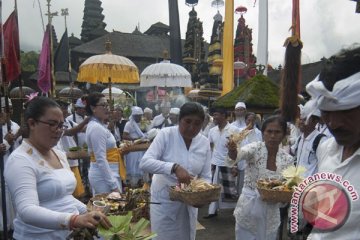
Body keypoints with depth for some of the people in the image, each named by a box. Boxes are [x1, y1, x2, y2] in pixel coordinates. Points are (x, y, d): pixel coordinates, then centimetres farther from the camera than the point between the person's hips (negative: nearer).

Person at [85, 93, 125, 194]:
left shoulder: (97, 125, 13)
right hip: (105, 176, -10)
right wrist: (113, 184, -23)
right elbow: (101, 160, -23)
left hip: (102, 174, 10)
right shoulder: (97, 128, -17)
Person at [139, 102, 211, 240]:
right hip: (164, 202, -4)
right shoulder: (166, 134, -15)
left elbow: (205, 176, 0)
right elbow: (144, 163, -25)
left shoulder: (204, 143, -4)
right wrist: (174, 167, -38)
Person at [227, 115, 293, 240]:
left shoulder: (287, 159, -3)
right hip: (248, 209, -3)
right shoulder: (255, 148, -13)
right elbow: (239, 153, -35)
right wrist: (233, 151, -57)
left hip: (271, 213, 3)